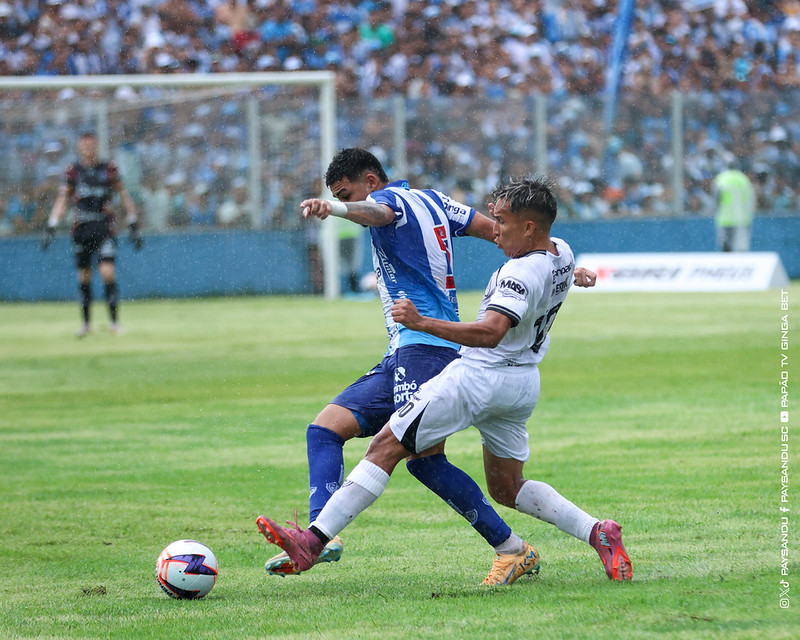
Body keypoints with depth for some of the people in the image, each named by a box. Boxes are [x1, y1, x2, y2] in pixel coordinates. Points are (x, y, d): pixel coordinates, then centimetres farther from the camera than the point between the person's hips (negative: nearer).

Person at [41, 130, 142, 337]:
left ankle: (114, 320, -9)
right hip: (81, 228, 2)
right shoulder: (73, 171, 6)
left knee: (107, 272, -15)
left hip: (105, 228, -2)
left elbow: (124, 196, 8)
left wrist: (134, 227, 5)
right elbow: (62, 200, 7)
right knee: (83, 277, 6)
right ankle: (86, 323, 17)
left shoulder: (108, 169, 3)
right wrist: (50, 229, -2)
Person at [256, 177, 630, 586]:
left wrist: (422, 323, -42)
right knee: (506, 489, 20)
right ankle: (597, 533, 5)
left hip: (479, 375, -9)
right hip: (525, 382, 9)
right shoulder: (561, 253, 3)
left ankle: (313, 541, -15)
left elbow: (491, 333, -37)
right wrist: (504, 216, 24)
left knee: (386, 447, -9)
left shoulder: (522, 273, -23)